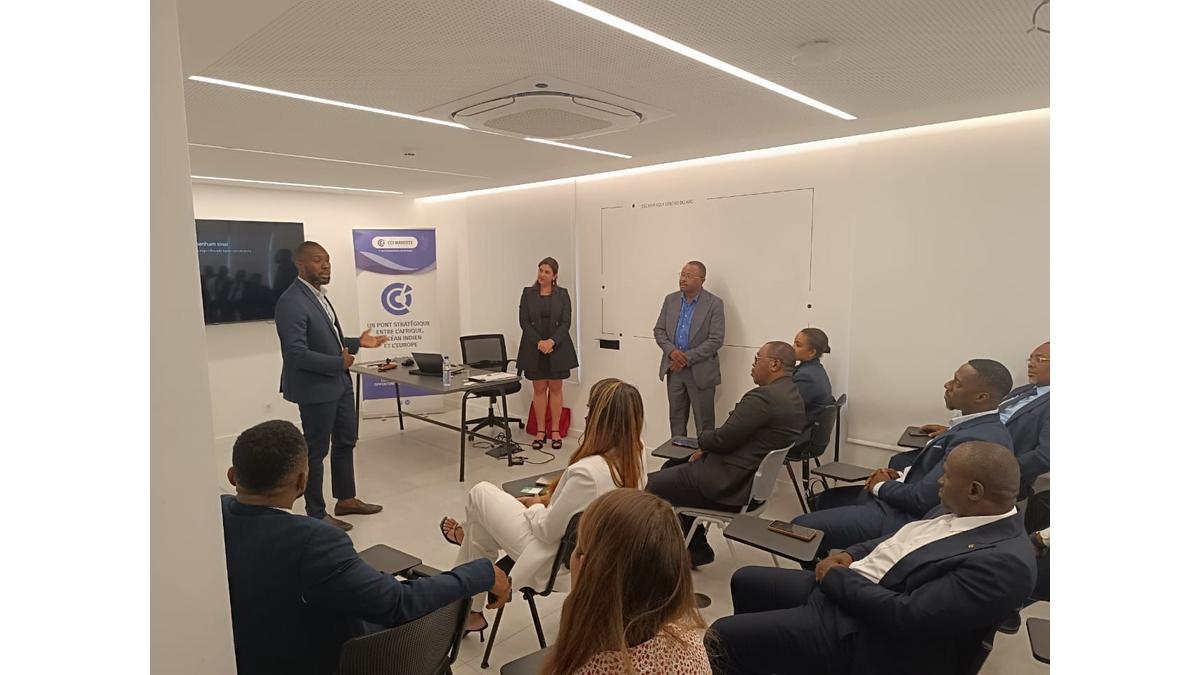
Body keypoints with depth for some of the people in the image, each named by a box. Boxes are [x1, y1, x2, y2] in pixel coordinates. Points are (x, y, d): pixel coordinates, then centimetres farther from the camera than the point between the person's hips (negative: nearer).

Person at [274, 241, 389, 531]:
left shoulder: (318, 294, 9)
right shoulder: (291, 302, -21)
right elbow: (297, 353, -26)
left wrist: (357, 342, 7)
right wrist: (339, 362, -18)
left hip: (339, 383, 9)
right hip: (316, 388, -9)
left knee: (346, 441, 19)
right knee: (316, 451, 5)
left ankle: (346, 499, 35)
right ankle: (316, 514, 21)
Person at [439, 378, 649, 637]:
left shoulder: (587, 471, -36)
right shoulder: (637, 455, -12)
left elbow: (548, 530, -23)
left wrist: (535, 506, -3)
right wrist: (549, 500, 1)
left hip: (553, 563, -8)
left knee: (480, 493, 11)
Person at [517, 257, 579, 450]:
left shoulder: (563, 294, 3)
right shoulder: (528, 293, 4)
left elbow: (565, 323, -3)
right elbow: (524, 322, -1)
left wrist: (552, 341, -16)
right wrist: (539, 342, -13)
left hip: (558, 348, 0)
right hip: (534, 348, 1)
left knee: (555, 389, 5)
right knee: (539, 389, 6)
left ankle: (555, 430, 14)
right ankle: (540, 431, 13)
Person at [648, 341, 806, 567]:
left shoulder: (764, 397, -23)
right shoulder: (793, 396, 9)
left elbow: (722, 440, -20)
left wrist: (702, 437, 2)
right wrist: (706, 450, 5)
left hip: (729, 485, -10)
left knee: (651, 484, -3)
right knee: (672, 466, 21)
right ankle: (695, 547, 24)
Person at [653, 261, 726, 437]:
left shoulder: (714, 304, -8)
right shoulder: (670, 299, 6)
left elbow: (716, 340, -13)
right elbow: (659, 330, 7)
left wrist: (687, 358, -17)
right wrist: (671, 351, -11)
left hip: (701, 371, -4)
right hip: (674, 369, 4)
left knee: (704, 422, 3)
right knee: (676, 419, 14)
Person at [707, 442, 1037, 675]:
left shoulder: (1005, 562, -25)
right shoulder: (957, 510, 5)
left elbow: (905, 616, -28)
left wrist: (837, 578, -16)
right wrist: (850, 555, 2)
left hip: (863, 632, -10)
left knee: (722, 637, -13)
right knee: (745, 581, 21)